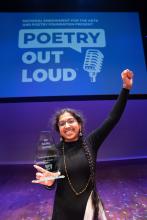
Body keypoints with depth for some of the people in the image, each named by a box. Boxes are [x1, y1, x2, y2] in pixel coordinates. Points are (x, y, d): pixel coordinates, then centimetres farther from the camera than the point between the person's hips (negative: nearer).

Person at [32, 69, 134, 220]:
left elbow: (113, 118, -16)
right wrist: (48, 181, -26)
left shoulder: (90, 143, -11)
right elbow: (52, 183, -1)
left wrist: (126, 88, -20)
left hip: (89, 206, 0)